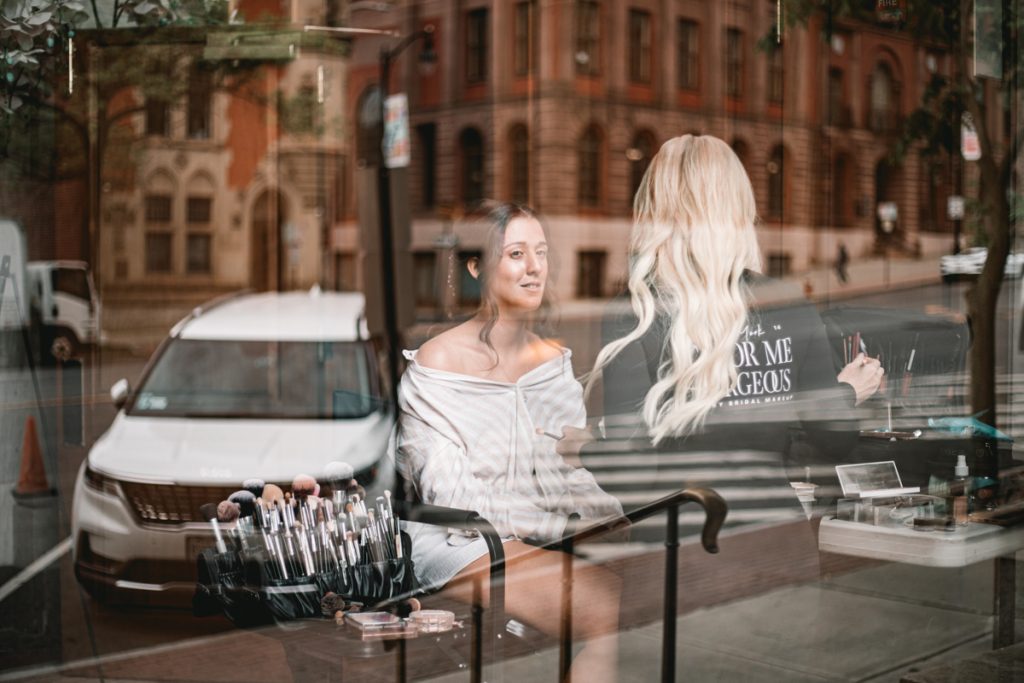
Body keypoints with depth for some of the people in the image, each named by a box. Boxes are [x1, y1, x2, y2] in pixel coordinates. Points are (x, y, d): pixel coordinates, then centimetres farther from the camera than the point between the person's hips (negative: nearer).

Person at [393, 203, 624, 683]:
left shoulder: (556, 360, 11)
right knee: (610, 607, -29)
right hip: (461, 544, -5)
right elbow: (452, 497, -13)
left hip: (552, 540, 6)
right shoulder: (435, 364, -7)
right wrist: (563, 526, -18)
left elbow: (577, 475, 7)